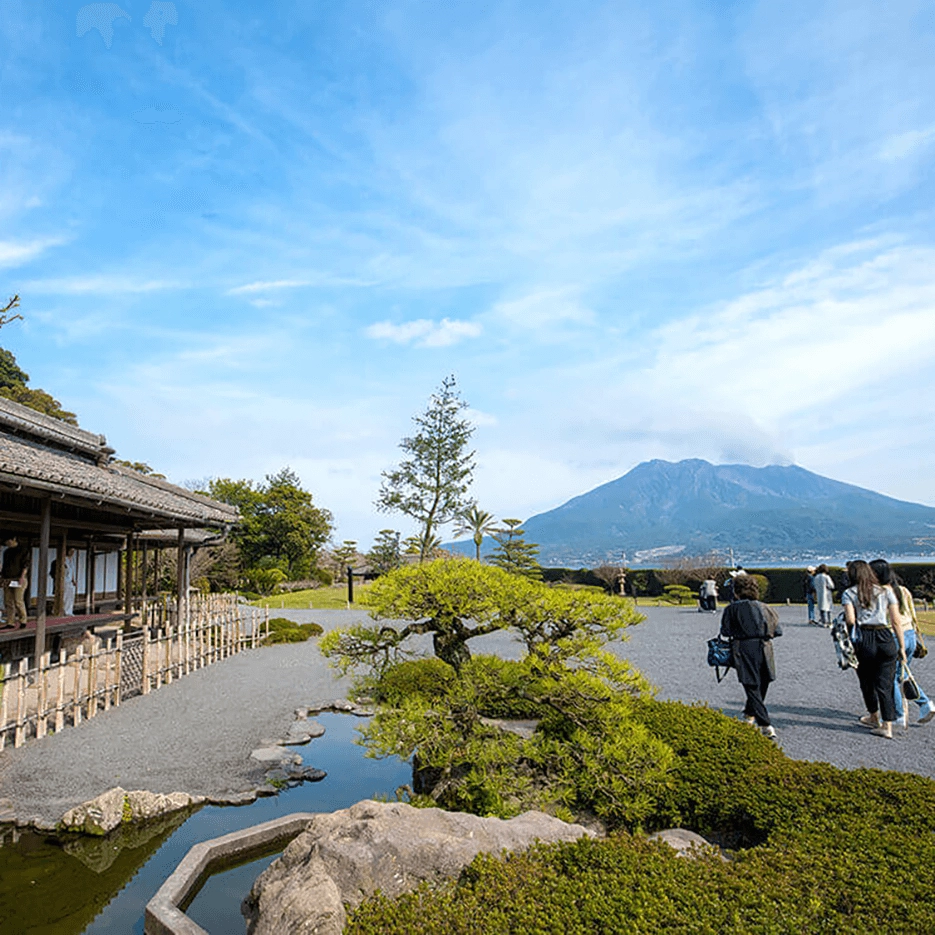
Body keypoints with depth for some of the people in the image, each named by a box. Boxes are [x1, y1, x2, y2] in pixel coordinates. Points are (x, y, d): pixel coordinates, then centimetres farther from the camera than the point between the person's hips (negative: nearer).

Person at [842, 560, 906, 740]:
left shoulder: (848, 594, 3)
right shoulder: (886, 591, 10)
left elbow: (850, 620, -10)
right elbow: (896, 621, 6)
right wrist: (901, 647, 10)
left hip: (864, 641, -2)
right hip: (886, 639, 2)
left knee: (867, 681, 17)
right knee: (885, 684, 7)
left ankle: (874, 717, 33)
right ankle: (887, 726, 5)